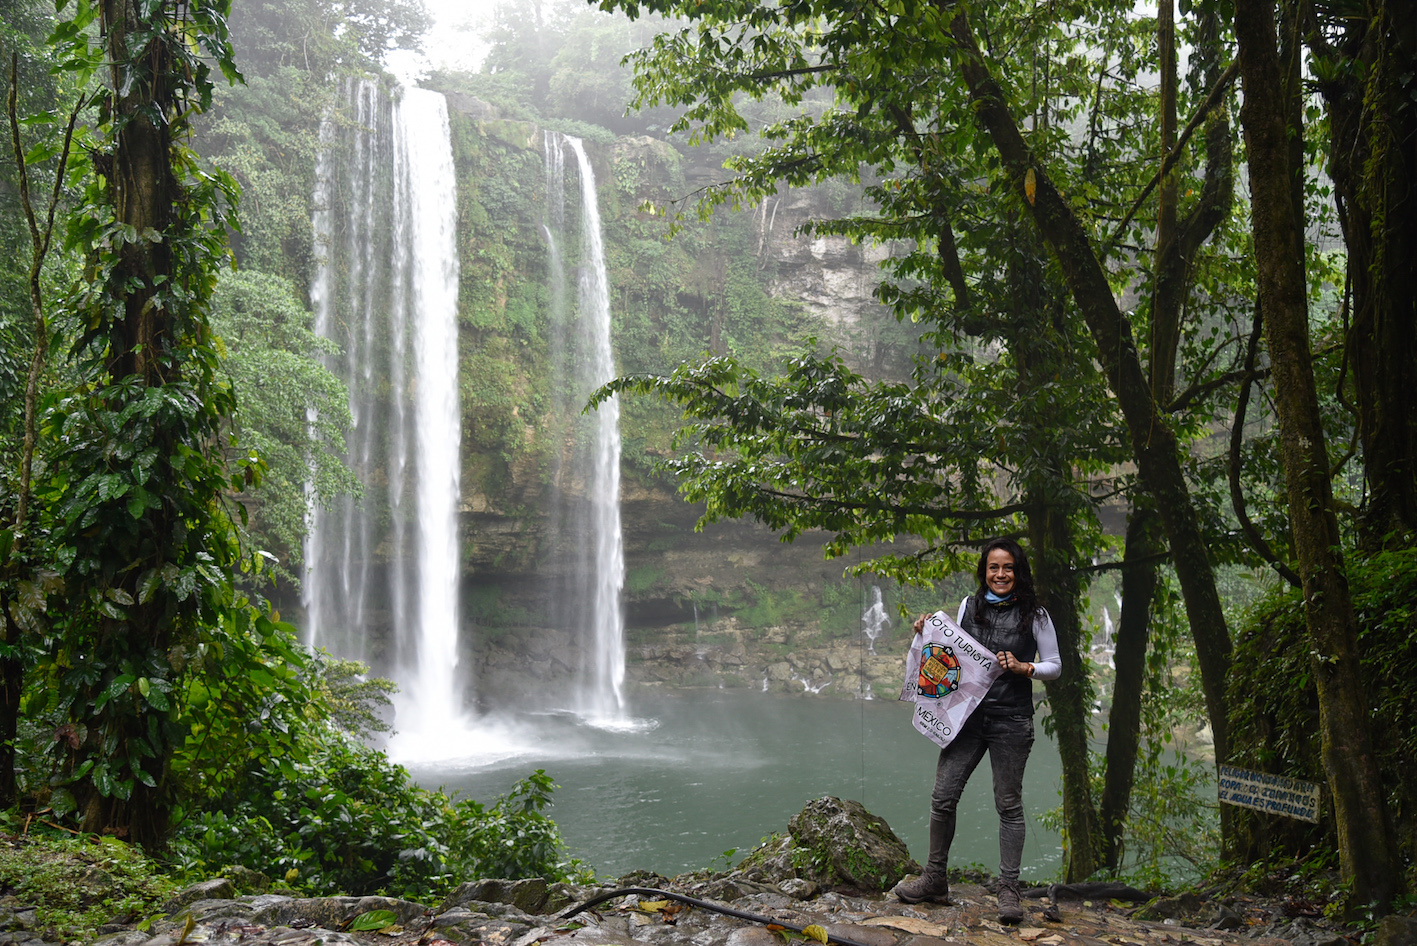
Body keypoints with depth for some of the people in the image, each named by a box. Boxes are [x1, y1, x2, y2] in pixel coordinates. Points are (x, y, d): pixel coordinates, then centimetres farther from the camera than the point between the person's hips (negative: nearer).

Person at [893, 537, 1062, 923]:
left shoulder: (1034, 615, -2)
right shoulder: (969, 606, 8)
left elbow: (1054, 667, 2)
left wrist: (1022, 667, -15)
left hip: (1011, 721, -3)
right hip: (968, 716, 3)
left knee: (1008, 805, 4)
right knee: (943, 797, 2)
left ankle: (1009, 891, 12)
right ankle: (935, 880, 16)